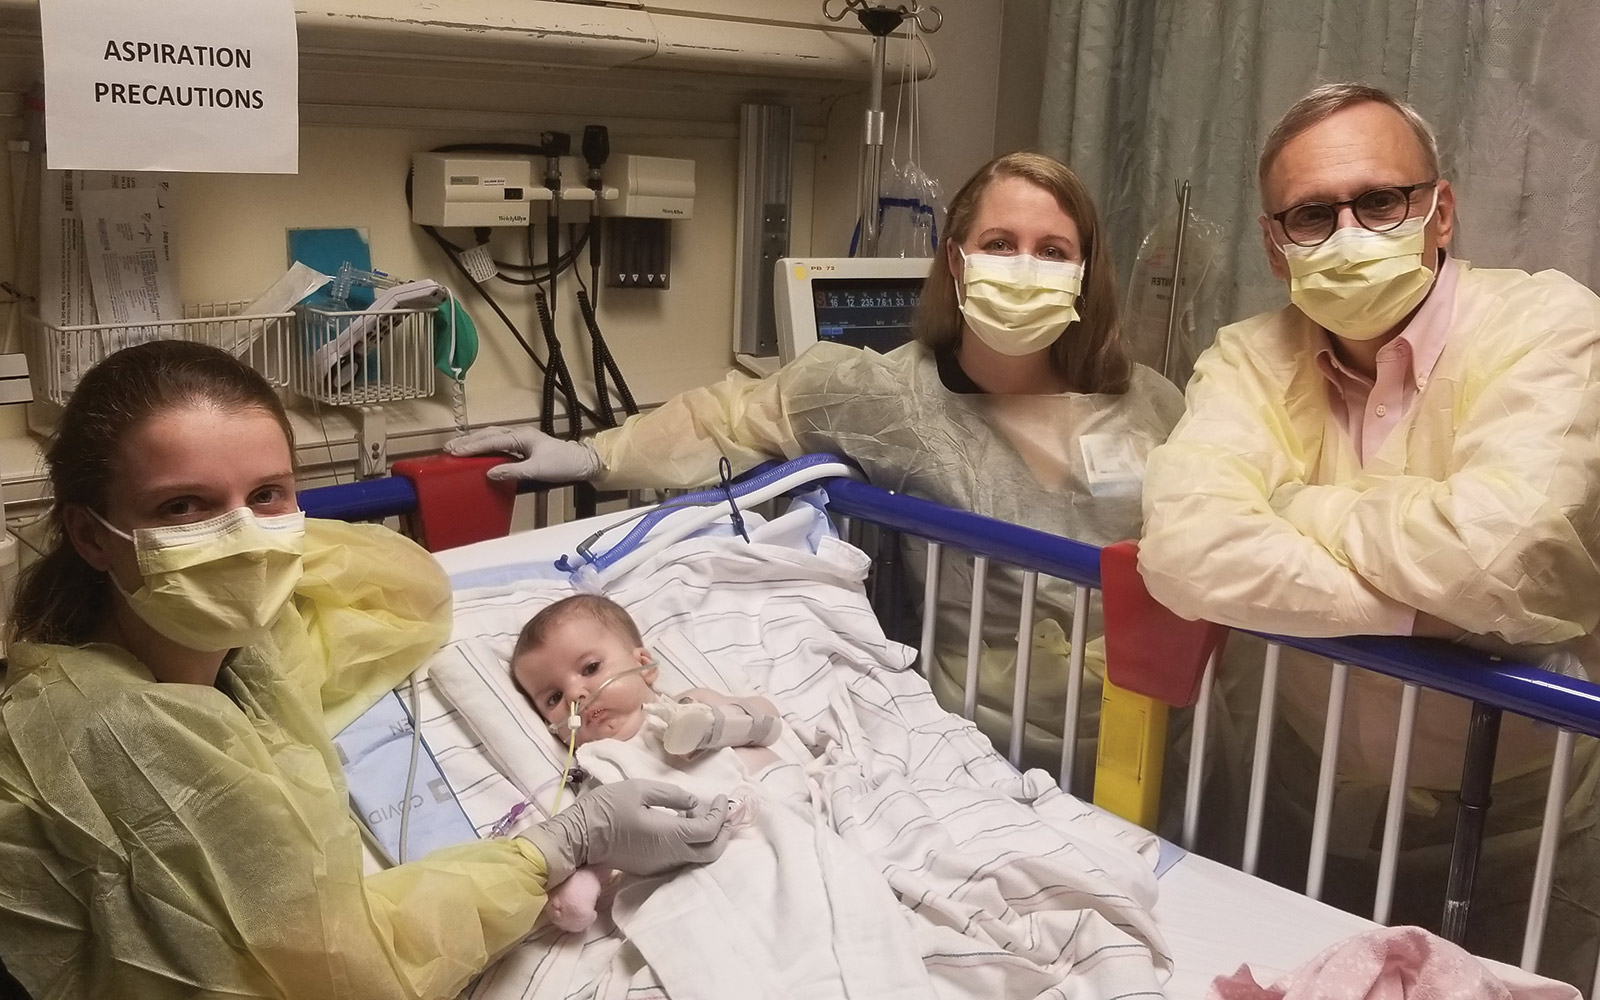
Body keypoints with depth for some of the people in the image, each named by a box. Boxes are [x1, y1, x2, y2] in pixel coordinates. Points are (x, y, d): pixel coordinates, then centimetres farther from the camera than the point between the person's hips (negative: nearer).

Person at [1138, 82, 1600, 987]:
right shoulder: (1252, 361, -8)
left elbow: (1497, 552, -36)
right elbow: (1186, 552, -27)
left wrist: (1296, 506, -20)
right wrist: (1434, 608, -29)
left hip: (1518, 845, -3)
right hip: (1315, 820, 4)